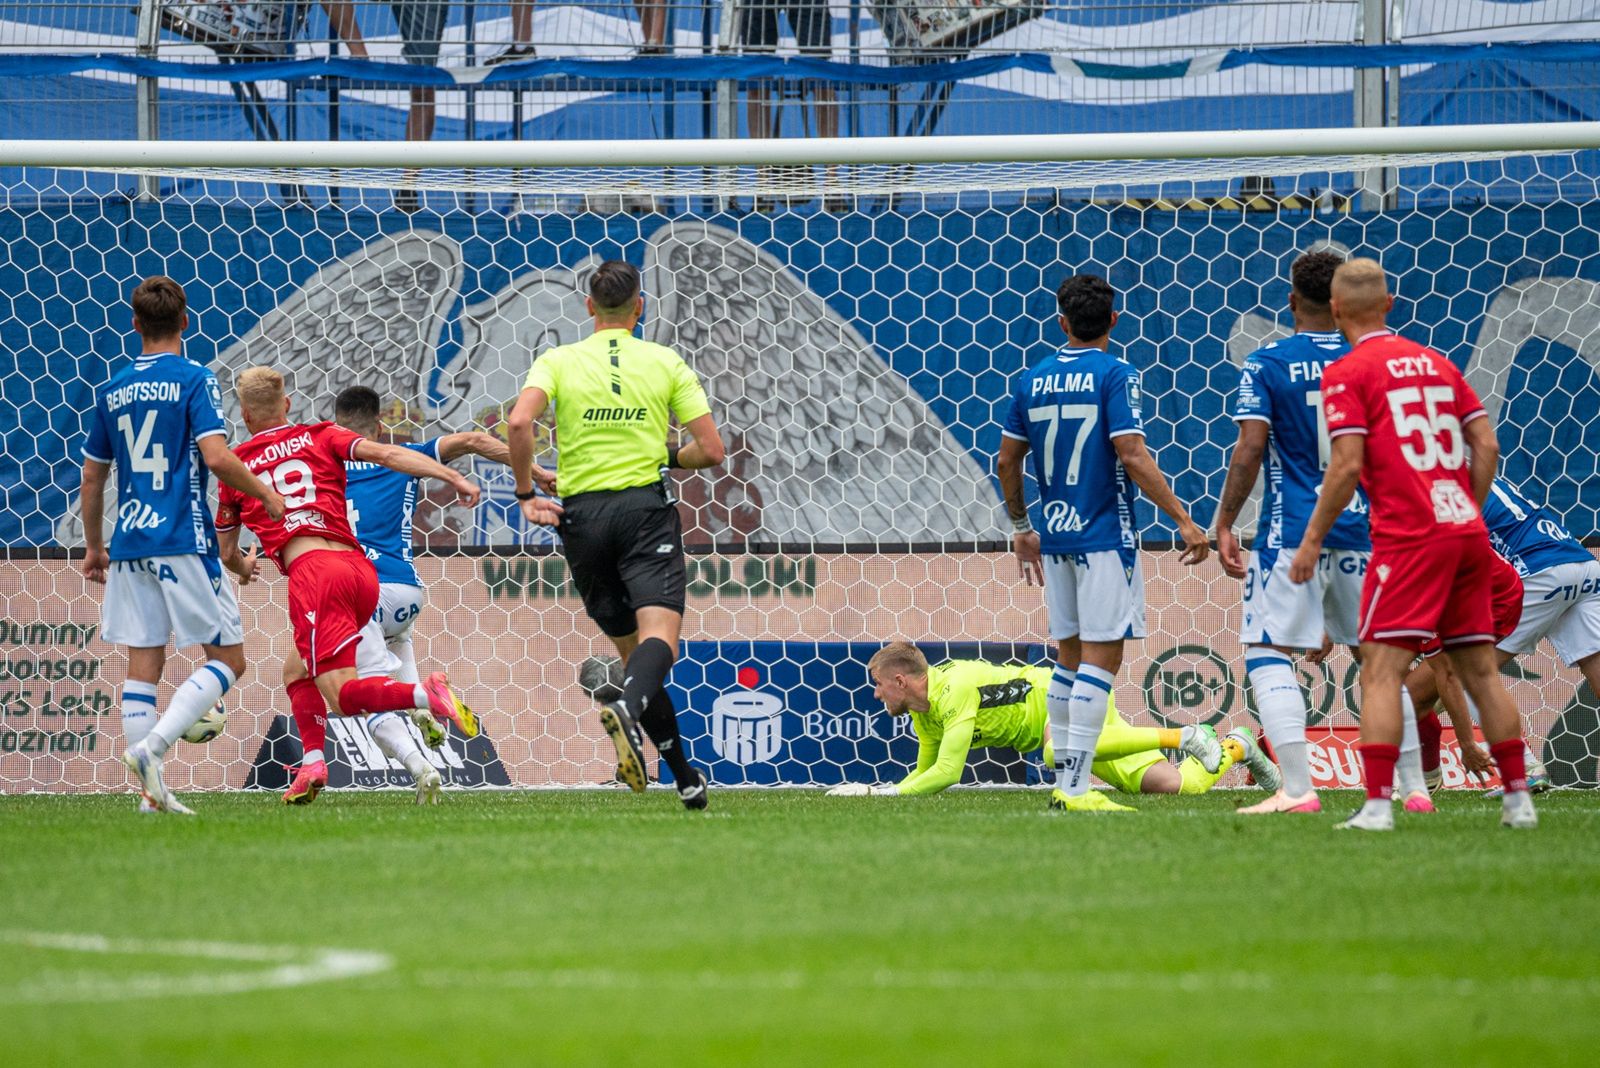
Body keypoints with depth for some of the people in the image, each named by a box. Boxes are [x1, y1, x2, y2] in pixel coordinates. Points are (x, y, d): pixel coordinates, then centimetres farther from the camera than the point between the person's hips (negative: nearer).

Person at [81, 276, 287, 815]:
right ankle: (153, 746, -16)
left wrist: (93, 546, 28)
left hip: (129, 545, 6)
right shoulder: (195, 381, -5)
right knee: (227, 658, 3)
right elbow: (216, 457, -18)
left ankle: (152, 792, 2)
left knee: (142, 668, 7)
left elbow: (92, 477, 17)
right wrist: (267, 496, -4)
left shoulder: (112, 391, 12)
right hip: (183, 541, -6)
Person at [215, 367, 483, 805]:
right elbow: (385, 454, 2)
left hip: (312, 570, -5)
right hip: (362, 571, 5)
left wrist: (244, 568, 53)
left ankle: (425, 695, -37)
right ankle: (313, 761, 1)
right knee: (297, 672, 22)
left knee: (343, 695, -11)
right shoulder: (321, 437, 20)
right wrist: (454, 478, -3)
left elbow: (227, 554, 29)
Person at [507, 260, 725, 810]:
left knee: (631, 649, 11)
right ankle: (627, 706, -50)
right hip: (646, 507, -2)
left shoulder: (558, 361, 6)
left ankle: (686, 778, 11)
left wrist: (525, 490, -1)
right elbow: (711, 450, 4)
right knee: (659, 631, -16)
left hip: (582, 516, 2)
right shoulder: (666, 362, 7)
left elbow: (519, 422, -13)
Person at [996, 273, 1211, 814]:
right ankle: (1076, 787, -12)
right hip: (1103, 535, -6)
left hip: (1054, 537, 6)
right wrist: (1184, 522, -15)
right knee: (1101, 657, -6)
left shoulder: (1032, 380, 9)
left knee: (1071, 657, 14)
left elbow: (1007, 460, 14)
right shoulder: (1114, 375, -8)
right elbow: (1133, 457, -16)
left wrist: (1021, 527, 27)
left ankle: (1065, 782, 14)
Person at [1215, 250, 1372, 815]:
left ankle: (1298, 788, -15)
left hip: (1290, 533, -4)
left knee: (1269, 655, -2)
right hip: (1364, 530, 4)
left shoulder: (1265, 365, -4)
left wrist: (1224, 525, -4)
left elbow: (1249, 450, -11)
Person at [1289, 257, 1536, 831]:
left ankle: (1377, 804, -17)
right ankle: (1518, 799, 13)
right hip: (1468, 535, 6)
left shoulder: (1347, 373, -3)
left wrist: (1312, 539, -4)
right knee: (1481, 669, 12)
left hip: (1408, 539, -6)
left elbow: (1347, 465, -11)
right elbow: (1487, 447, 12)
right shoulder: (1437, 363, 16)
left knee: (1381, 671, -8)